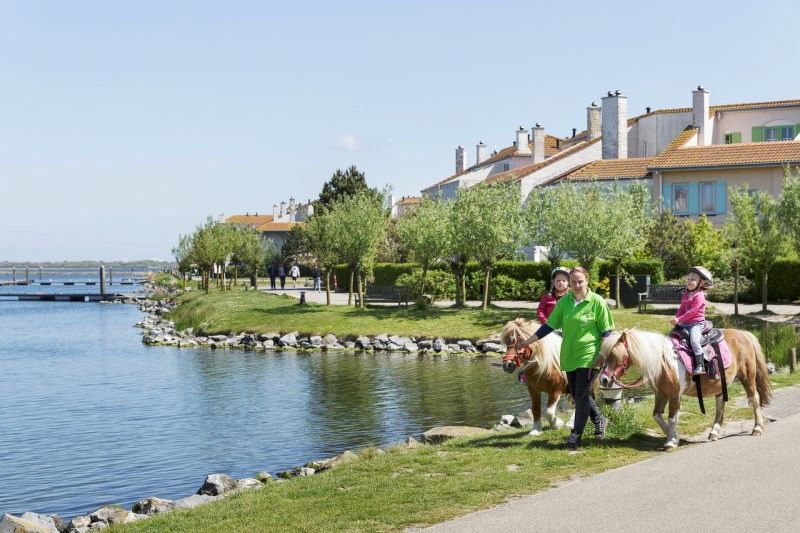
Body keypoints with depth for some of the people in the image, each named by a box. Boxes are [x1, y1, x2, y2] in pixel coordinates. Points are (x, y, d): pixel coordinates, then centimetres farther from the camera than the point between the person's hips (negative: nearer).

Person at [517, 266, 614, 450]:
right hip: (569, 355, 6)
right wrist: (528, 342, 6)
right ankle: (599, 420, 36)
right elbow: (549, 325, 8)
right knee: (576, 394, 14)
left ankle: (576, 435, 5)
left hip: (589, 355, -5)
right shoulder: (564, 302, 3)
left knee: (581, 395, -5)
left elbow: (606, 331, -5)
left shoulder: (597, 302, -9)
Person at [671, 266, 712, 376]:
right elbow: (682, 309, 14)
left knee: (694, 340, -26)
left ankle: (700, 365, -27)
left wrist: (679, 319, -21)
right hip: (685, 324, 9)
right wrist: (676, 319, -4)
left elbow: (692, 312, -19)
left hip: (696, 323, -9)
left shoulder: (699, 296, -12)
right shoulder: (686, 294, 14)